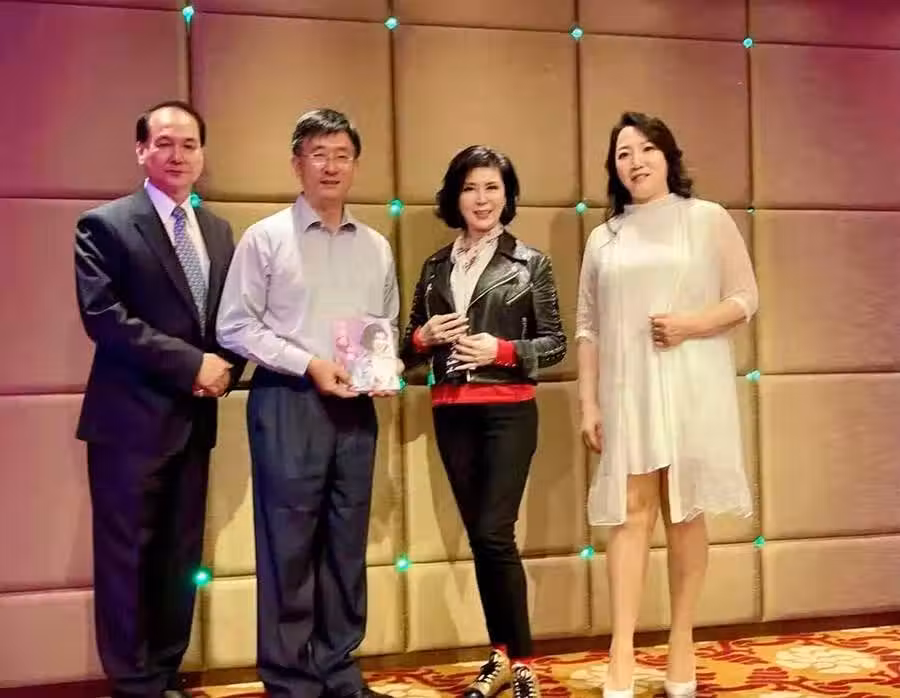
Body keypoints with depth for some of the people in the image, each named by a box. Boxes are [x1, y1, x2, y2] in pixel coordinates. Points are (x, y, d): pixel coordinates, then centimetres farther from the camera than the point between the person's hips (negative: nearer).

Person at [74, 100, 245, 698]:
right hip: (132, 418, -6)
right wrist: (190, 363, -17)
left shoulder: (218, 231, 14)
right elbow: (103, 315, -16)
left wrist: (224, 369, -6)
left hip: (194, 417, 6)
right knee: (128, 554, 1)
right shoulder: (105, 225, -5)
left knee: (181, 555, 12)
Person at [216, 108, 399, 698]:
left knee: (347, 543, 9)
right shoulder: (265, 238, -1)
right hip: (288, 402, -4)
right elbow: (235, 327, -6)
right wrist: (308, 364, -14)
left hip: (356, 406, 5)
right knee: (288, 544, -2)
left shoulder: (376, 248, 12)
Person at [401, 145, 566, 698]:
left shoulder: (530, 263, 1)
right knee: (478, 536, 8)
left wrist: (502, 349, -15)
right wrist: (426, 336, -7)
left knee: (495, 533, -10)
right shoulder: (436, 267, 10)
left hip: (508, 412, -4)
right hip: (452, 415, 4)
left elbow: (555, 343, 0)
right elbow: (410, 347, 14)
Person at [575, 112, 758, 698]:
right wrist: (588, 402, 4)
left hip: (691, 388, -2)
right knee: (631, 514, -2)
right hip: (626, 391, 2)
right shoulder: (603, 239, 12)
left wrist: (692, 324, -15)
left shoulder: (708, 219, 4)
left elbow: (746, 298, 1)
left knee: (685, 512, 3)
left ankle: (682, 645, 12)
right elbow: (589, 328, 11)